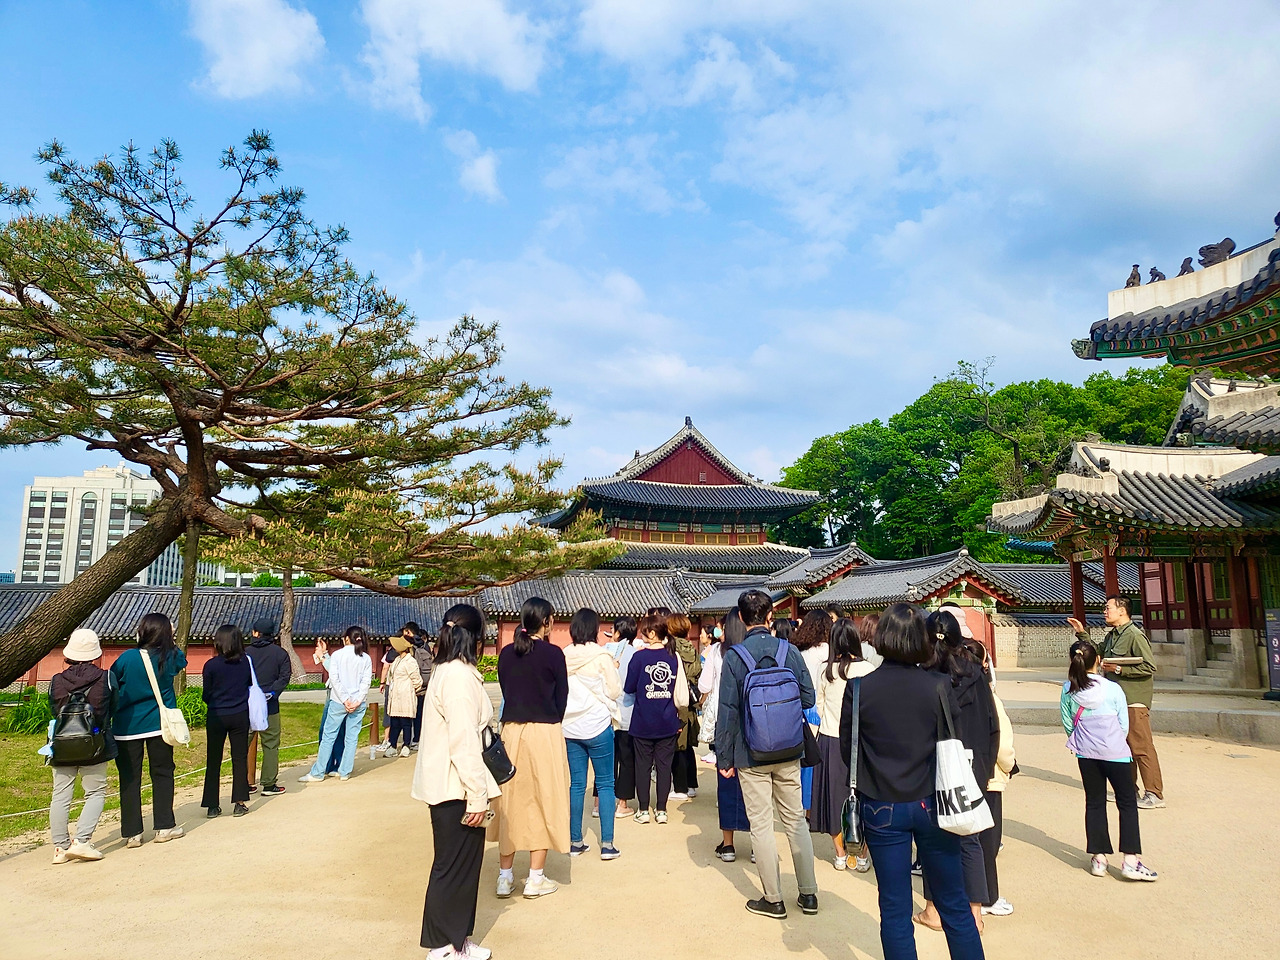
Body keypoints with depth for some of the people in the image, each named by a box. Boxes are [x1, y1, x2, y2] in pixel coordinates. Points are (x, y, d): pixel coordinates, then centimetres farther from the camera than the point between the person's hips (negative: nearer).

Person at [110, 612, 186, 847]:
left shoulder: (127, 658, -8)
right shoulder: (170, 658, -5)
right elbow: (182, 660, 20)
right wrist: (170, 640, 22)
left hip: (127, 726, 0)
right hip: (159, 725, 1)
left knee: (129, 778, 7)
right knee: (162, 774, 11)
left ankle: (132, 833, 10)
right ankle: (164, 827, 15)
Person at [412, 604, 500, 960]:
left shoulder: (445, 671, 11)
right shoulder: (460, 676, -20)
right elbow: (463, 742, -24)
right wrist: (477, 795, -20)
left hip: (446, 784, 10)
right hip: (456, 787, -10)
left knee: (460, 864, 17)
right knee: (454, 867, 3)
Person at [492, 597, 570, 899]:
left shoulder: (506, 654, 3)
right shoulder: (552, 653, -9)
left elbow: (505, 691, 9)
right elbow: (562, 698, -2)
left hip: (510, 731, 4)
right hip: (544, 733, -4)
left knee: (510, 803, 13)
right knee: (544, 801, 6)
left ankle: (505, 876, 20)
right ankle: (536, 879, 12)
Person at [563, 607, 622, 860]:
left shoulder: (563, 657, 0)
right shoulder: (601, 656, -12)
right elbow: (615, 692, -8)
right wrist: (613, 671, 7)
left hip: (571, 728, 4)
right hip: (598, 726, -4)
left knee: (576, 784, 11)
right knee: (605, 784, 5)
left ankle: (575, 842, 17)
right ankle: (607, 844, 5)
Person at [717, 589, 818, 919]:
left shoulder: (734, 657, -12)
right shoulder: (790, 651, -6)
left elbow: (728, 711, -11)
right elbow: (809, 699, 0)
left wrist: (724, 757, -3)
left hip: (751, 756, -3)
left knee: (761, 825, 8)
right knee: (796, 820, 15)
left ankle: (773, 899, 17)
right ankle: (808, 894, 24)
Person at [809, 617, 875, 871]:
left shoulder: (825, 670, -4)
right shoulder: (866, 669, -10)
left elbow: (817, 708, 4)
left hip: (829, 739, 2)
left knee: (834, 795, 12)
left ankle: (840, 854, 20)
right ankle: (862, 856, 17)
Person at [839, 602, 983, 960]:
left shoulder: (858, 689, -12)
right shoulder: (939, 686, -12)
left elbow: (847, 748, -1)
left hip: (881, 809, 0)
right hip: (932, 805, 0)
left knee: (894, 910, 12)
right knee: (954, 905, 16)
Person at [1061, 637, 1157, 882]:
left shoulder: (1068, 689, -6)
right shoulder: (1113, 689, -12)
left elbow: (1067, 722, 1)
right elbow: (1124, 724, -2)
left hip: (1085, 753, 3)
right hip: (1115, 752, -3)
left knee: (1094, 802, 12)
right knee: (1127, 803, 8)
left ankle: (1098, 857, 15)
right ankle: (1131, 860, 6)